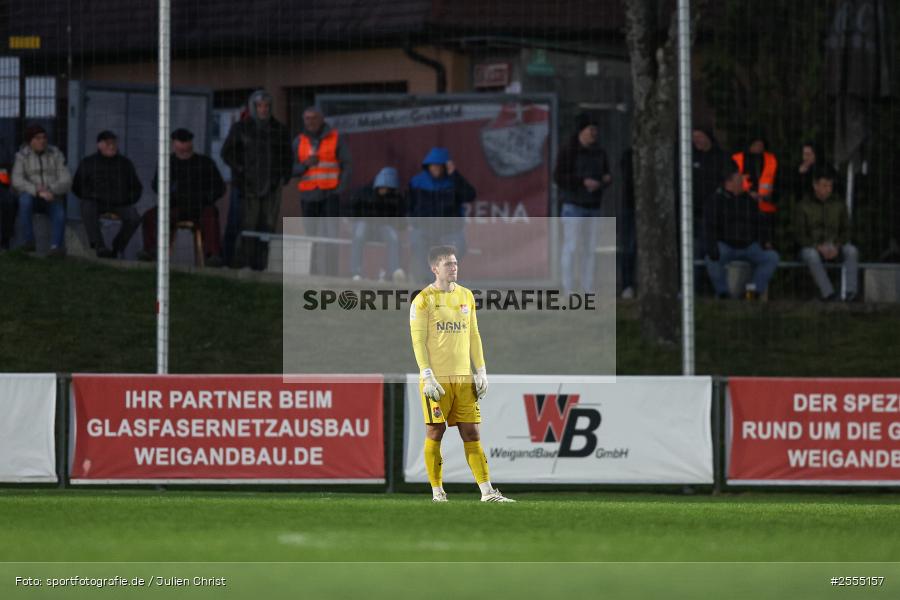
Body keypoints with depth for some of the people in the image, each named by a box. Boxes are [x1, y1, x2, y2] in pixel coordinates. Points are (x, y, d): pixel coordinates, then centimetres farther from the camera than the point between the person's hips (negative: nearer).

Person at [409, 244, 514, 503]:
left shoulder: (466, 296, 13)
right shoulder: (423, 300, -3)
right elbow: (418, 340, -7)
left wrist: (481, 371, 11)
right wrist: (428, 377, -14)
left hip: (463, 377, 5)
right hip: (437, 379, -5)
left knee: (472, 434, 2)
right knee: (435, 433, -2)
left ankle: (487, 491, -1)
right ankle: (438, 492, 5)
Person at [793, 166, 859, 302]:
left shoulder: (839, 204, 4)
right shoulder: (803, 206, -4)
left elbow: (845, 231, 7)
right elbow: (800, 235, -6)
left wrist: (837, 246, -13)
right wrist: (819, 247, -19)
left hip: (834, 248, 2)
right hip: (812, 247, -2)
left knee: (852, 250, -29)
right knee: (811, 255, -38)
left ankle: (851, 291, -37)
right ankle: (828, 293, -44)